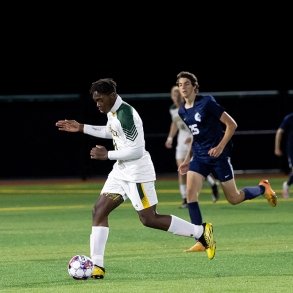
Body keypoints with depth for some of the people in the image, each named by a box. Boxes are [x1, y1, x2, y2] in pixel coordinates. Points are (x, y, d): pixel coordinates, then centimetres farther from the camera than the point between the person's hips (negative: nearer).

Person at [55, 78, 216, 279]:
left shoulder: (126, 115, -23)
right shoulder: (112, 111, 6)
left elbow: (137, 150, -26)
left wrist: (107, 155, -18)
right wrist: (81, 128, 23)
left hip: (137, 173, -10)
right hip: (121, 171, 10)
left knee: (149, 219, -6)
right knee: (99, 210, 2)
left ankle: (201, 232, 6)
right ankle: (97, 266, 2)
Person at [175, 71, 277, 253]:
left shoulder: (207, 103, -14)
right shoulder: (182, 111, 7)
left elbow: (231, 124, -12)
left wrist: (221, 146, -20)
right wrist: (188, 160, 17)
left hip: (218, 155, -6)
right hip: (199, 156, 6)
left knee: (234, 198, 2)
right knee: (191, 193, -13)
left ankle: (262, 188, 33)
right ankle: (202, 241, -10)